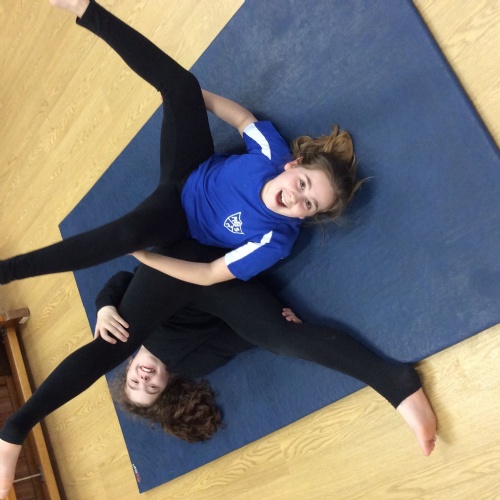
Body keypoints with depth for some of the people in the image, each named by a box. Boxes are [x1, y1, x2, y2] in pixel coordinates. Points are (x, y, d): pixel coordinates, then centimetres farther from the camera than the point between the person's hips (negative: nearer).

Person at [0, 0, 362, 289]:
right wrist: (191, 95, 8)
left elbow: (210, 276, -25)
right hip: (190, 172, 4)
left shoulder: (275, 240, -29)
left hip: (177, 220, -4)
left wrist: (144, 256, -24)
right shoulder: (273, 152, -21)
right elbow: (244, 117, -2)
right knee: (181, 85, -20)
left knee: (131, 232, -42)